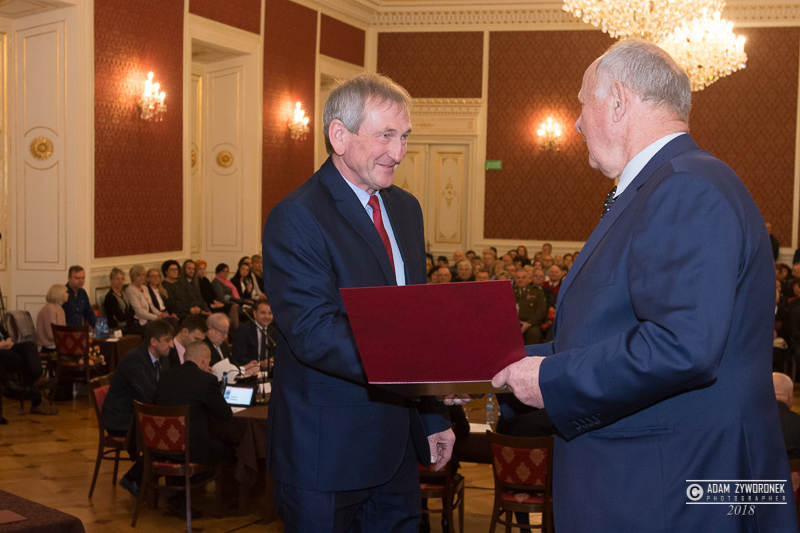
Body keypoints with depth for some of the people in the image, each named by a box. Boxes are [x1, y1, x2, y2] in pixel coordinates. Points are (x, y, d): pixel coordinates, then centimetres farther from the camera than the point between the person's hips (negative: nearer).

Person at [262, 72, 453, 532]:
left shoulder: (406, 208, 11)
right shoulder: (297, 219, -15)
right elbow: (314, 332, -25)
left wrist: (435, 418, 15)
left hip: (398, 444, 7)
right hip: (326, 453, -7)